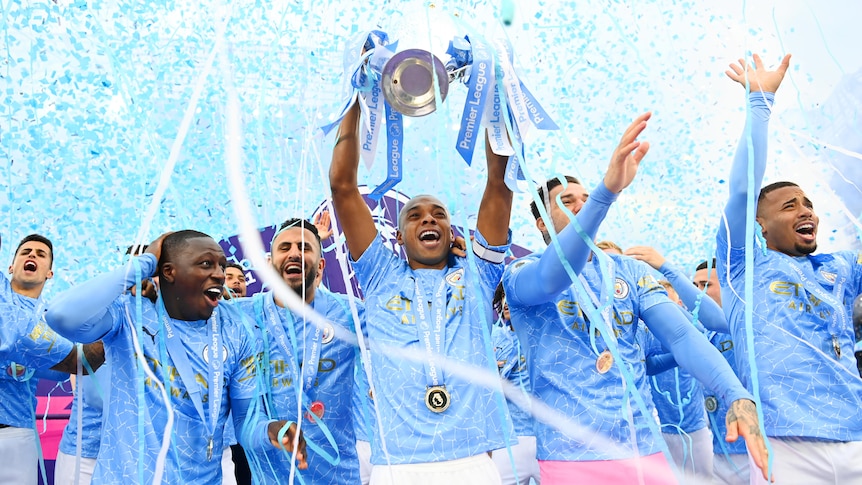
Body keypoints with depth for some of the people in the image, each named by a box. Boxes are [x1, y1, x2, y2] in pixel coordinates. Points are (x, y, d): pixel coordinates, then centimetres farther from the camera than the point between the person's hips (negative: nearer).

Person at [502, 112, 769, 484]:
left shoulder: (630, 270, 11)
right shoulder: (521, 273, -1)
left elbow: (681, 335, 1)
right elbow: (551, 278, -25)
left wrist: (737, 395, -17)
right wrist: (608, 190, -36)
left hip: (646, 451, 4)